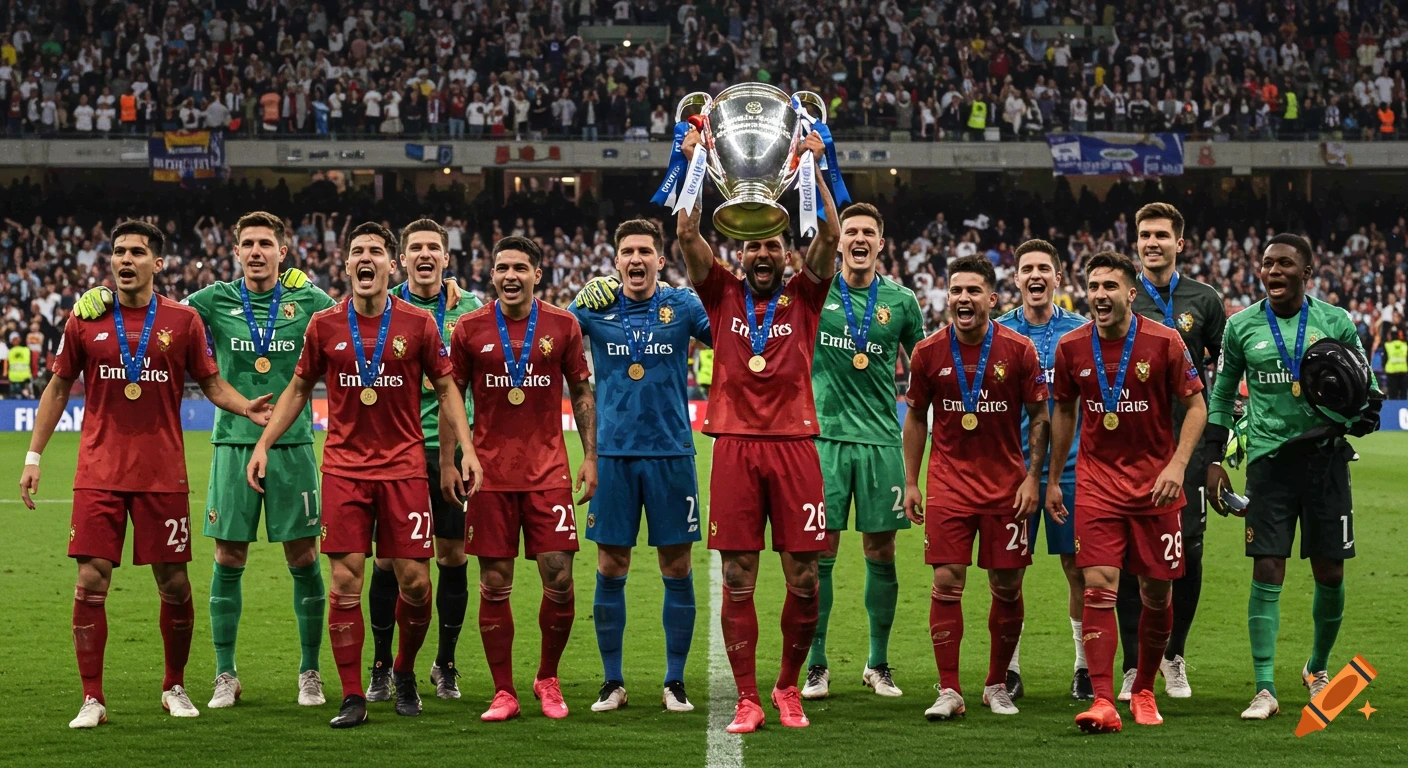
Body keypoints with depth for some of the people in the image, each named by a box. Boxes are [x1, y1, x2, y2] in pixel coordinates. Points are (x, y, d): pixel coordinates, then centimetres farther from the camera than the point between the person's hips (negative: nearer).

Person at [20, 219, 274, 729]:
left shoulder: (183, 320, 3)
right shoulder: (85, 321, 5)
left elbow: (211, 383, 7)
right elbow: (59, 388, 12)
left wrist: (244, 407, -14)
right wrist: (33, 457, 9)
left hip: (163, 473, 0)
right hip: (99, 472, 0)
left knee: (174, 584, 4)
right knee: (91, 580, -6)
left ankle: (174, 688, 22)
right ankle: (92, 700, 2)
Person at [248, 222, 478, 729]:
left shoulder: (417, 324, 0)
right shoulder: (325, 326, 3)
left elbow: (446, 388, 7)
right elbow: (298, 389, 13)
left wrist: (467, 449, -3)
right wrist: (263, 444, 6)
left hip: (404, 467, 0)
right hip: (344, 468, 0)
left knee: (415, 580, -1)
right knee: (345, 580, -4)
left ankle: (405, 672, 25)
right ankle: (352, 698, 3)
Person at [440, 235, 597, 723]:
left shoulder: (563, 325, 3)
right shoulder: (470, 328, 3)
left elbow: (581, 394, 9)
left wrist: (590, 455, 2)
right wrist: (447, 462, 2)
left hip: (548, 472, 0)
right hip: (491, 473, 0)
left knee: (559, 580, -5)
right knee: (494, 585, 1)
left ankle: (548, 678, 16)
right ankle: (503, 692, 10)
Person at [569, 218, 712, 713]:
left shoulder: (683, 306, 2)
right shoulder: (596, 307, 3)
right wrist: (581, 304, -6)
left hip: (671, 453, -1)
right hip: (613, 454, 1)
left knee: (677, 568, 3)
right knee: (610, 569, 3)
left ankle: (675, 681, 13)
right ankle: (612, 682, 13)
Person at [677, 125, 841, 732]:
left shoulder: (802, 296, 10)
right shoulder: (722, 293, 11)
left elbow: (830, 237, -3)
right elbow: (687, 236, 0)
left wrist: (814, 169, -10)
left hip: (794, 444, 0)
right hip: (735, 446, 0)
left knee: (804, 579, 1)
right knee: (737, 579, 0)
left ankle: (788, 687, 19)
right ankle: (747, 700, 6)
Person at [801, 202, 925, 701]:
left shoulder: (901, 300, 6)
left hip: (882, 440, 1)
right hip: (824, 436, -1)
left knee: (881, 552, 4)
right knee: (819, 552, -1)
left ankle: (878, 664, 16)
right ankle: (815, 665, 8)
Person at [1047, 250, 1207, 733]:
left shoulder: (1164, 342, -8)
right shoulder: (1071, 347, 0)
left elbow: (1195, 405, -2)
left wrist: (1177, 464, -14)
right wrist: (1052, 479, 13)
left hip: (1154, 480, -1)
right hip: (1097, 480, 1)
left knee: (1157, 593, 6)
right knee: (1099, 587, -12)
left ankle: (1144, 690, 26)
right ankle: (1103, 703, -14)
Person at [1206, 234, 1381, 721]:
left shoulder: (1335, 322, 1)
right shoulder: (1242, 326, 3)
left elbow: (1367, 388, 9)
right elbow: (1221, 393, 11)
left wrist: (1360, 418, -12)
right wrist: (1213, 459, 5)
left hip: (1325, 457, 1)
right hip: (1268, 458, 0)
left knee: (1330, 573, 7)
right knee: (1267, 573, -7)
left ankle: (1318, 668, 30)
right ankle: (1264, 689, -5)